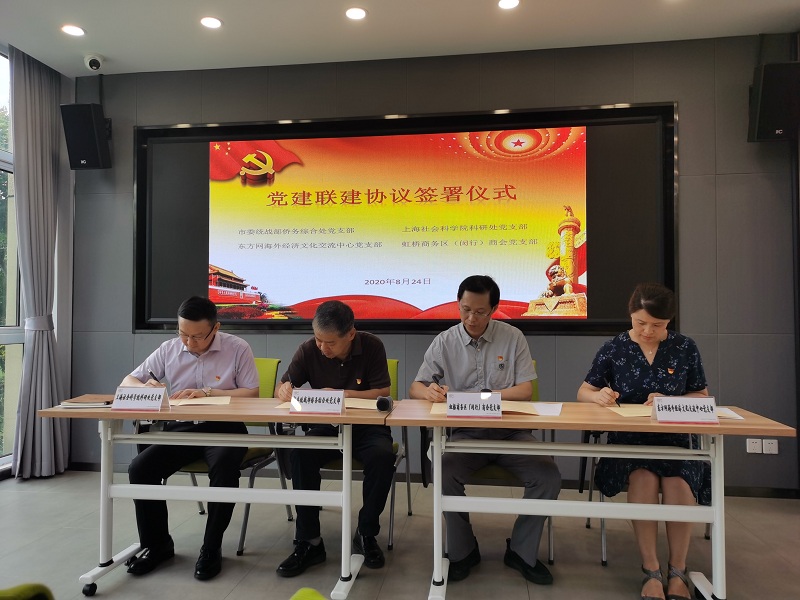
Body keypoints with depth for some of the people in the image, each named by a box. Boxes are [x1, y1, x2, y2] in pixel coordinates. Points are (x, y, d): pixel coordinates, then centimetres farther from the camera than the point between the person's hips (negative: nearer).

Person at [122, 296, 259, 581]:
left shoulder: (238, 348, -7)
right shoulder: (168, 349, 3)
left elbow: (252, 393, -9)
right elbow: (128, 382, 9)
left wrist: (207, 392, -19)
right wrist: (145, 387, -16)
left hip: (224, 428, -4)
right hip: (180, 428, 4)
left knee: (224, 469, -33)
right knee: (139, 469, -18)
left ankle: (211, 548, -10)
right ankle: (157, 544, 5)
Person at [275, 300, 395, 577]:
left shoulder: (372, 346, -11)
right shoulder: (309, 350, -7)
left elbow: (383, 393, -11)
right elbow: (281, 388, -1)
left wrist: (342, 395, -23)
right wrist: (285, 389, -27)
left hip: (367, 426, -1)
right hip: (326, 426, 2)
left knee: (383, 455, -33)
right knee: (300, 454, -29)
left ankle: (366, 533, -9)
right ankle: (309, 541, -15)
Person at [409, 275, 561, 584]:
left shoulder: (513, 337, 2)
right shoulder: (444, 342, 3)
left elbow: (525, 390, -3)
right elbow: (415, 388, 3)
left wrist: (484, 397, -19)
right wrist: (430, 391, -23)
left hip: (510, 431, 1)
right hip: (466, 431, 0)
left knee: (549, 477, -21)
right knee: (445, 475, -28)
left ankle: (521, 551, 5)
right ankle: (463, 551, -1)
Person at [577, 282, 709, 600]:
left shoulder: (685, 348, 5)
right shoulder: (613, 348, 1)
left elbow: (702, 397, 8)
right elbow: (583, 392, 5)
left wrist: (670, 402, -13)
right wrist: (599, 395, -20)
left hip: (674, 439, 1)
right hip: (628, 439, -1)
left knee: (678, 485, -30)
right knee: (644, 478, -33)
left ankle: (678, 571, -10)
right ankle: (651, 571, -19)